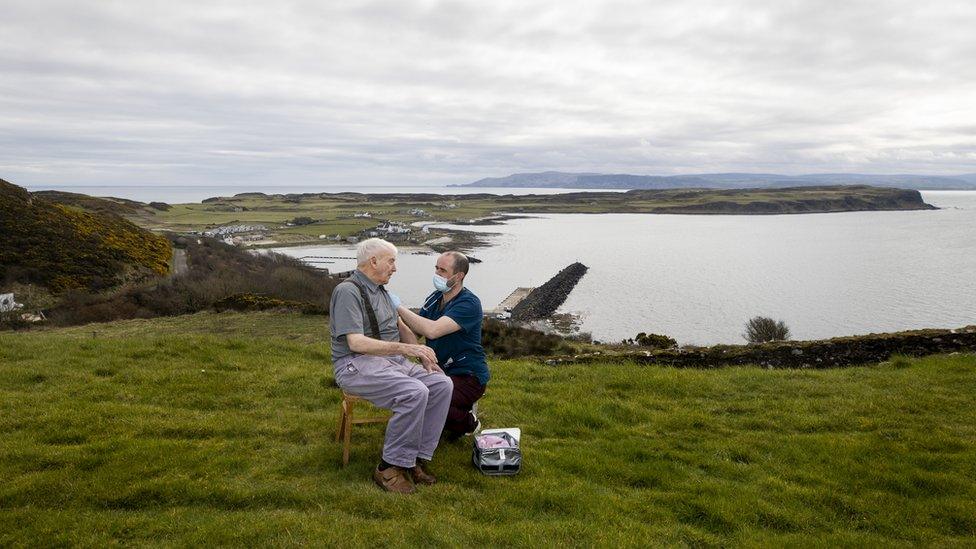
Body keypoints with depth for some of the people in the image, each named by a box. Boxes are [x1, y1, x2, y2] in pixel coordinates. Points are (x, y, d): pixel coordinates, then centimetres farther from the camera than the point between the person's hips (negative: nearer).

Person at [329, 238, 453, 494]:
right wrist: (405, 349, -29)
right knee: (415, 393, -31)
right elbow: (356, 342, -23)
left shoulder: (380, 290, 17)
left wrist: (423, 354, 8)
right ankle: (390, 467, -17)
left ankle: (418, 458, -9)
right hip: (357, 365, -9)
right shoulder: (348, 291, -13)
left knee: (442, 384, -13)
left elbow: (400, 326, 25)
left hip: (392, 360, 9)